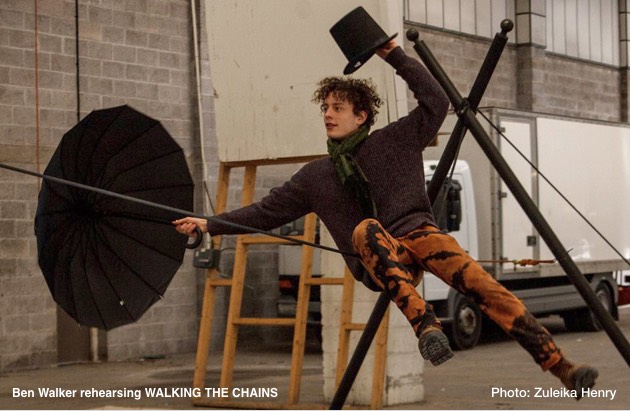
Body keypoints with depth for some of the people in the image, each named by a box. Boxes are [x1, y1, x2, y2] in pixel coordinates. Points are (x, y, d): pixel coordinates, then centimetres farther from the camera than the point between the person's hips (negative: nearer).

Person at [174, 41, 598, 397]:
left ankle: (561, 367, -34)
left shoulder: (394, 140, 11)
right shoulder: (315, 176, 17)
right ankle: (425, 325, -52)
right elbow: (266, 212, 19)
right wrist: (211, 224, 12)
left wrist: (395, 55, 0)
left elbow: (437, 102, 3)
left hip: (419, 233, 0)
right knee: (365, 229, -36)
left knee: (481, 283, -27)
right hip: (378, 263, 1)